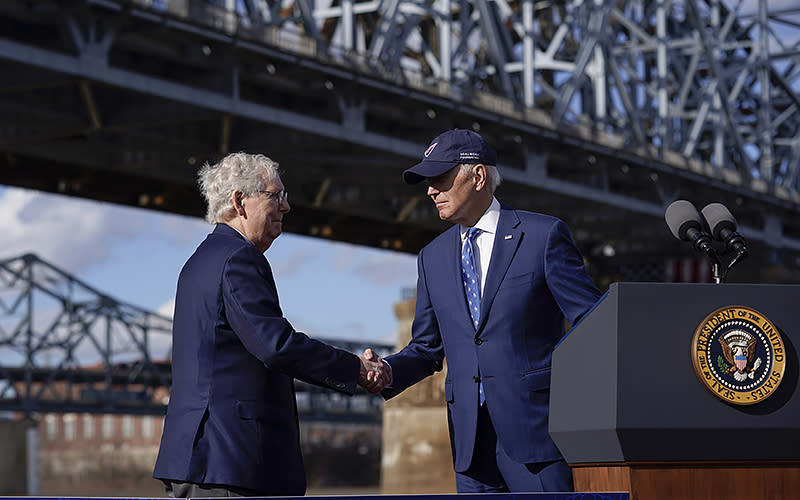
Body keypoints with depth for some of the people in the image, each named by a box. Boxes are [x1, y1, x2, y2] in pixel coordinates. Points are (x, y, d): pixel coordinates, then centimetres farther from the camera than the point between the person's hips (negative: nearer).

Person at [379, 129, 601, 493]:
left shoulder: (544, 235, 0)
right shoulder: (433, 258, 15)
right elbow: (427, 348, 18)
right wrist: (386, 372, -3)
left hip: (535, 431, -5)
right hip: (471, 441, 5)